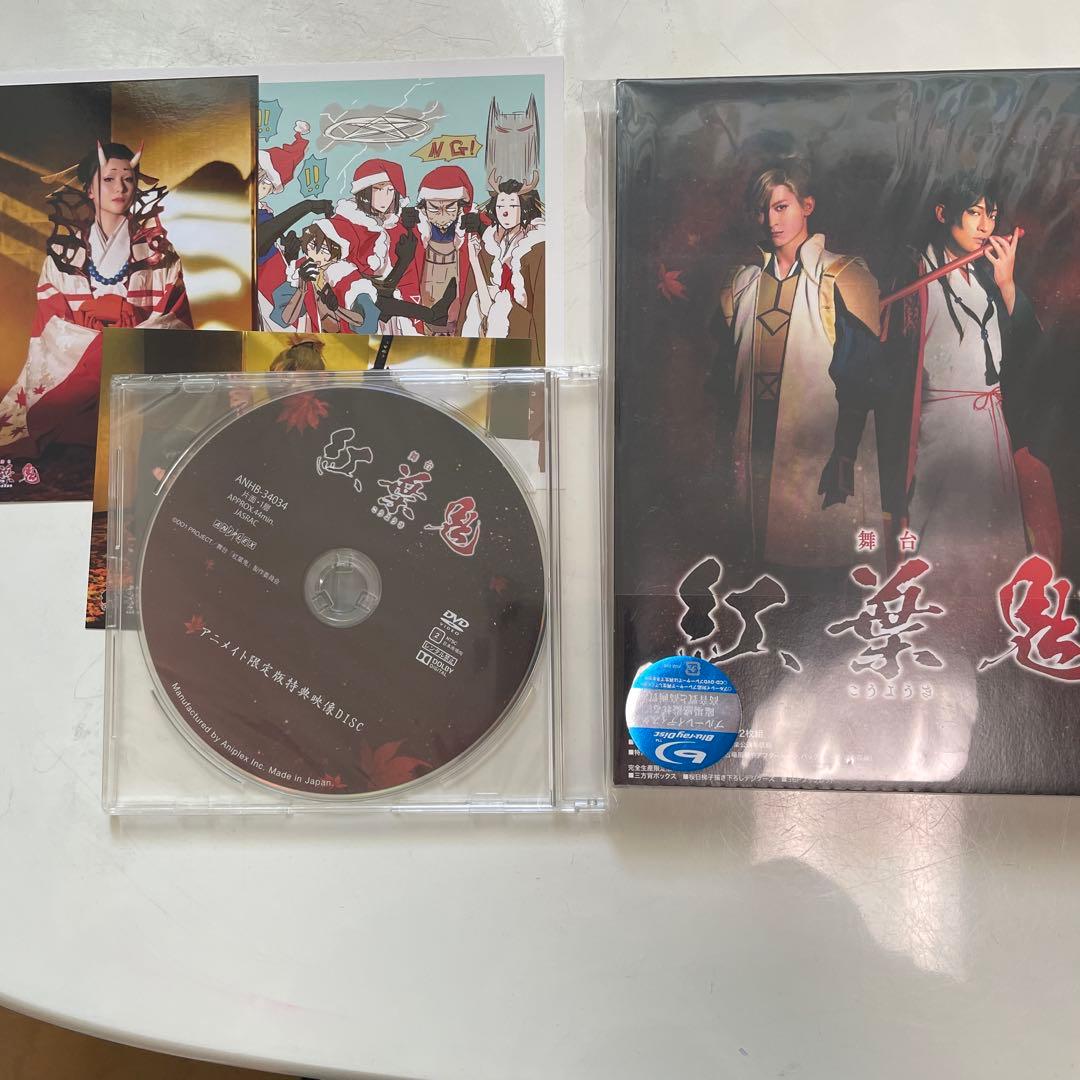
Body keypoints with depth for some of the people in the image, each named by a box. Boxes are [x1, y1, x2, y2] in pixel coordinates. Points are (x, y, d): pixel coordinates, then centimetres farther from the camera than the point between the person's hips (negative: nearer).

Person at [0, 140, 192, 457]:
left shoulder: (156, 248, 11)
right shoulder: (64, 248, 12)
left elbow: (173, 316, 3)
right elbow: (51, 320, 7)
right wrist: (104, 346, -11)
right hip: (70, 364, 1)